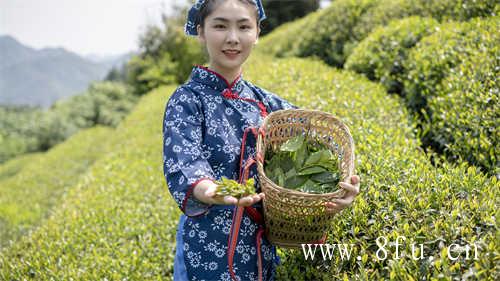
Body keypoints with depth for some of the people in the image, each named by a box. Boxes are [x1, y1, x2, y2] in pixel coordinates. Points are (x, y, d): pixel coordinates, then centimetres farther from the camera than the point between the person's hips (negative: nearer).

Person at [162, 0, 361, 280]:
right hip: (209, 251, -4)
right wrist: (209, 191, -47)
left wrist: (347, 183, -18)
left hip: (263, 247, 5)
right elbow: (182, 166, -24)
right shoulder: (188, 100, -9)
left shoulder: (267, 102, 5)